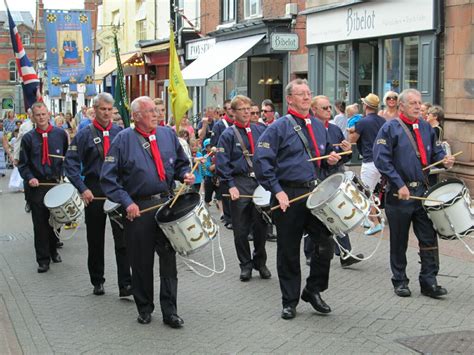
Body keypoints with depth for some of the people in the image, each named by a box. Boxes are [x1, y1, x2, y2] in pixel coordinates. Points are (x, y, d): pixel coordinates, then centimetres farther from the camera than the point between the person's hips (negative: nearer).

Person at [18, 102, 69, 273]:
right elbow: (23, 164, 4)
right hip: (38, 186, -1)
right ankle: (43, 259, 4)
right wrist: (29, 178, -11)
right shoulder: (28, 138, 2)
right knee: (40, 224, -1)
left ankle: (53, 250, 32)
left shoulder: (60, 134, 3)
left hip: (57, 183, 1)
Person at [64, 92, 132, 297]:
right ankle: (97, 282, 23)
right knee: (95, 241, 10)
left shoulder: (120, 133, 5)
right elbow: (71, 164, -4)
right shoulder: (85, 135, -1)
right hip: (94, 192, -1)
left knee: (123, 239, -5)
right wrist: (82, 189, -14)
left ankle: (125, 285, -4)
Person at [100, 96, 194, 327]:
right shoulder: (124, 139, -5)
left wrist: (185, 175, -3)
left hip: (167, 204, 3)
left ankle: (170, 311, 9)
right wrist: (126, 202, -14)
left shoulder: (168, 134, 8)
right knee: (141, 262, 7)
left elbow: (181, 163, 20)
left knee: (169, 257, 2)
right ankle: (144, 309, 24)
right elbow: (108, 177, -6)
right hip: (138, 208, -3)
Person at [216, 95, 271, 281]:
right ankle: (246, 265, 16)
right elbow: (221, 164, -6)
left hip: (261, 181, 3)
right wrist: (231, 186, -14)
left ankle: (260, 262, 23)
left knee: (261, 226, 7)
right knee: (241, 229, 3)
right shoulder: (228, 135, -1)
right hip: (240, 184, -3)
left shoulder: (260, 131, 10)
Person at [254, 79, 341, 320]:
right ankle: (289, 301, 17)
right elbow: (261, 160, -12)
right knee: (288, 252, 5)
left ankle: (313, 291, 20)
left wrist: (331, 158, 4)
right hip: (288, 196, -5)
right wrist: (277, 191, -17)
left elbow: (325, 152, 28)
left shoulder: (318, 126, 13)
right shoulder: (279, 127, -6)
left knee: (326, 243, 0)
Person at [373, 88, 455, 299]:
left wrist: (444, 160, -4)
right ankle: (400, 282, 19)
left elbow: (436, 151, 20)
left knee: (429, 238, 1)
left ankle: (429, 282, 8)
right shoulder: (390, 129, -6)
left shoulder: (426, 128, 12)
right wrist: (399, 185, -19)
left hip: (424, 191, 4)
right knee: (399, 242, 7)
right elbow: (381, 159, -13)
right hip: (399, 193, -4)